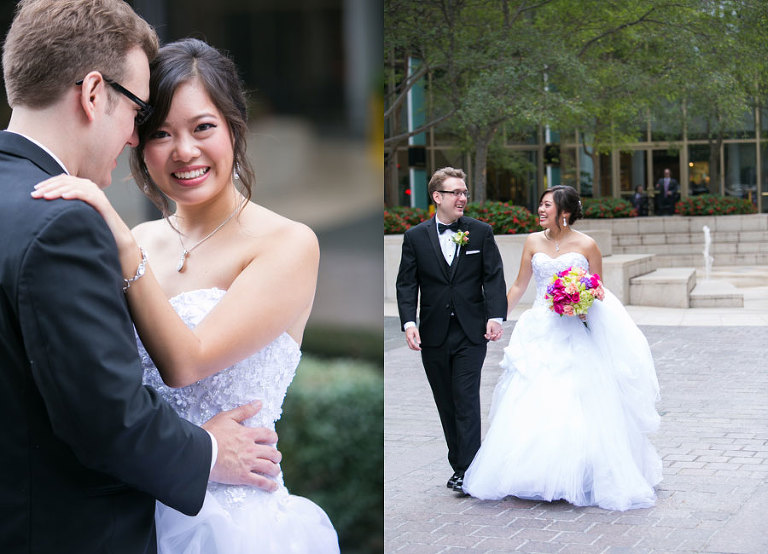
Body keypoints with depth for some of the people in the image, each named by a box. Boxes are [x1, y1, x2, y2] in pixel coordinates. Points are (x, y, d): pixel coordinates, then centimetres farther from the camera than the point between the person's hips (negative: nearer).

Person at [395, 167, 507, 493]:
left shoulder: (481, 232, 3)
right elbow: (406, 283, 2)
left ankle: (466, 470, -5)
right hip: (433, 335, 2)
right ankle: (459, 463, 21)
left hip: (471, 332, -2)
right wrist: (409, 323, -12)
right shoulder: (415, 237, 4)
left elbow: (493, 277, 0)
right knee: (446, 404, 10)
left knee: (466, 399, -7)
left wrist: (495, 316, -14)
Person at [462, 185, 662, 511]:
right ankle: (538, 476, 7)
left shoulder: (586, 246, -2)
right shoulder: (533, 243, 8)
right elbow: (519, 286, 14)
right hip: (540, 334, 3)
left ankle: (578, 479, 5)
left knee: (577, 407, -7)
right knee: (532, 406, -2)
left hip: (575, 335, -3)